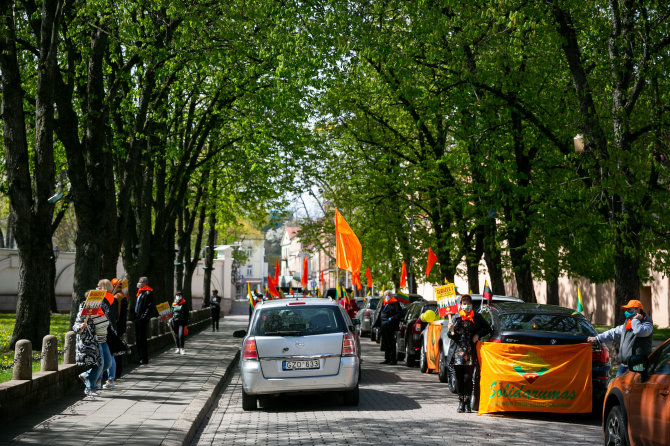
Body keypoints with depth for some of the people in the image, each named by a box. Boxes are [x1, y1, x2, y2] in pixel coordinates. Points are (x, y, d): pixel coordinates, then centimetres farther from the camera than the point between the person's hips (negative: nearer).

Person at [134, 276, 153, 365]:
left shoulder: (148, 293, -10)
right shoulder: (140, 292, 19)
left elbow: (149, 307, -16)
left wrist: (144, 317, -21)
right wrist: (135, 315, 15)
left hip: (142, 319, -10)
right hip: (137, 319, 10)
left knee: (142, 339, -7)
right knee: (138, 339, 11)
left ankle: (144, 359, -3)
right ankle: (141, 357, 18)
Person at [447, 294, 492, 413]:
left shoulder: (477, 317, 9)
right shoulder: (456, 318, 10)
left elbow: (488, 328, 15)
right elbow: (451, 335, 6)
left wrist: (478, 335, 0)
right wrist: (451, 330, -16)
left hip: (470, 353, -1)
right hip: (457, 352, 1)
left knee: (468, 378, -6)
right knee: (459, 378, 2)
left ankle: (467, 403, 4)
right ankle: (461, 402, 12)